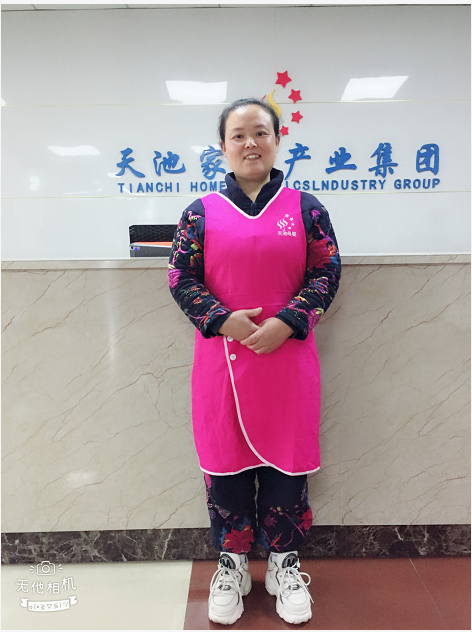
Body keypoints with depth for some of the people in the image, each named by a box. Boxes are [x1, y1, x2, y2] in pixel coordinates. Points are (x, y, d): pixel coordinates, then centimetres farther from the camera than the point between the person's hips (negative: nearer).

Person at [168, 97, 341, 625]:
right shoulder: (202, 212, 5)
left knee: (286, 460, 9)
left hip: (287, 356, 0)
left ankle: (284, 563, 31)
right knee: (225, 461, 9)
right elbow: (181, 277, 1)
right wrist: (224, 320, -13)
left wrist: (285, 323, -13)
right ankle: (231, 563, 31)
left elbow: (326, 273, 1)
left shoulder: (305, 207, 5)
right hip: (221, 358, 1)